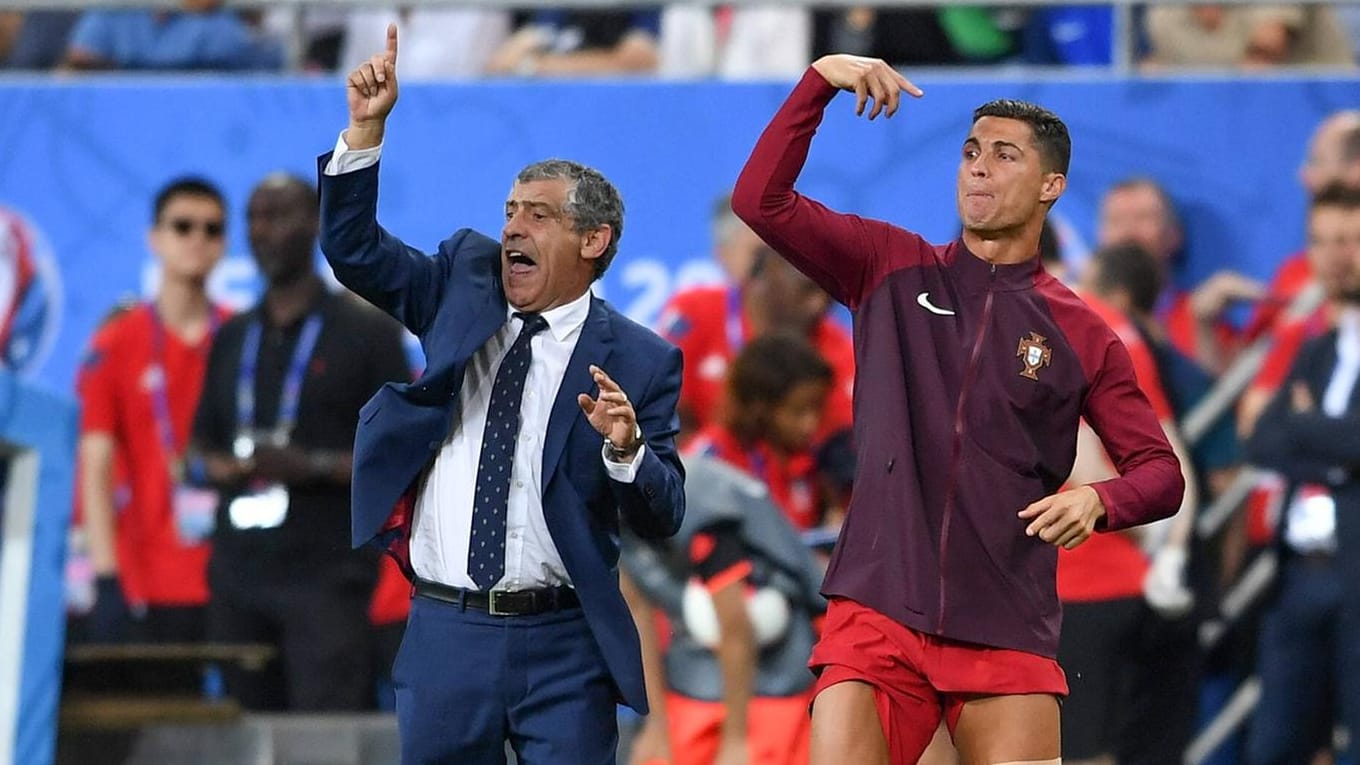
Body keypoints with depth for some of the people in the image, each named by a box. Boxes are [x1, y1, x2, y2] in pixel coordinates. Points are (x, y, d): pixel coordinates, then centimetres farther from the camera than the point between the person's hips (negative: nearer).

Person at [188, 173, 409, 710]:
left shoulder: (366, 332, 3)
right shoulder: (234, 339, 19)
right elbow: (202, 449, 22)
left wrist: (315, 466, -16)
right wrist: (221, 468, -2)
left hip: (326, 575, -5)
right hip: (238, 575, 5)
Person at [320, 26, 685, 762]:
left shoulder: (639, 361, -3)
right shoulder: (466, 280, 9)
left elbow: (663, 518, -4)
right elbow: (353, 249, 6)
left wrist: (627, 449, -25)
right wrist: (366, 129, -5)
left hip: (563, 645, -3)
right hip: (445, 632, 3)